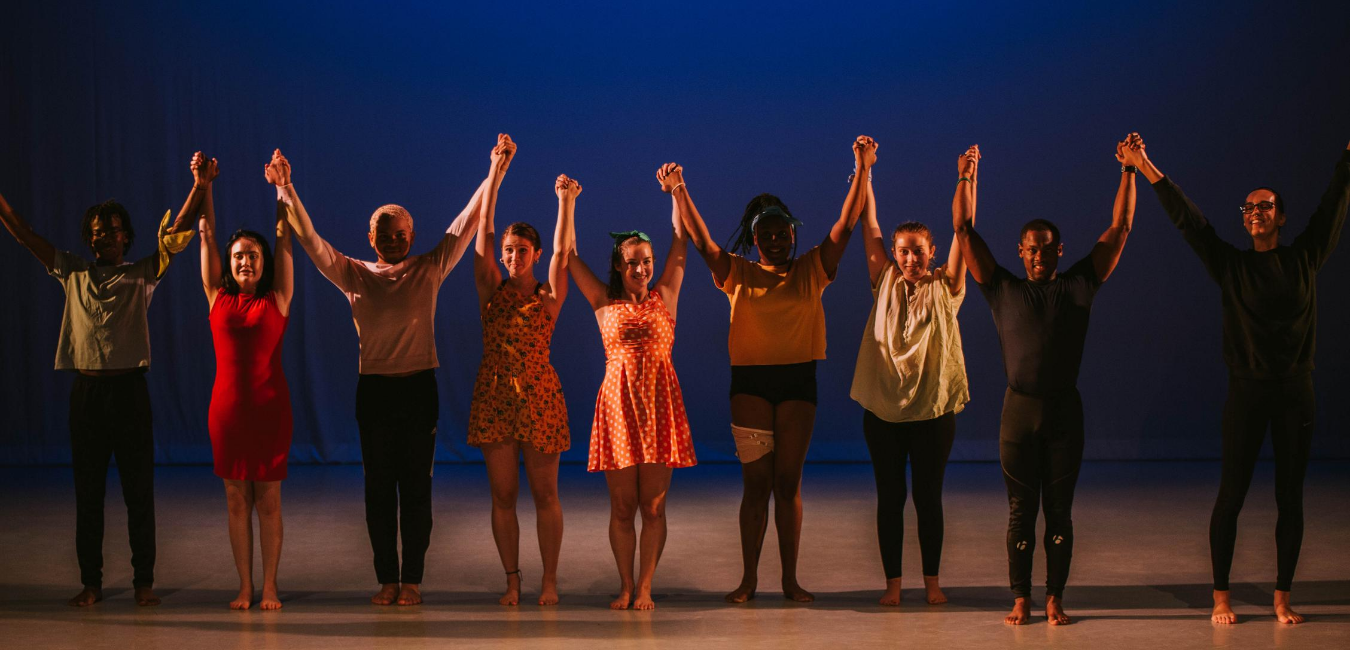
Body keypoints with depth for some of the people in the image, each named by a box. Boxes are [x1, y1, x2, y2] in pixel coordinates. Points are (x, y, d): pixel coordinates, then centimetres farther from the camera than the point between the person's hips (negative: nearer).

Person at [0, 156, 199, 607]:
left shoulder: (142, 275, 5)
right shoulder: (72, 275, 12)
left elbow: (177, 235, -4)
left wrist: (200, 187, -14)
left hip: (129, 389, -2)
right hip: (86, 389, 2)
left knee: (139, 491, 1)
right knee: (87, 492, 6)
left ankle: (143, 581, 9)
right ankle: (91, 582, 13)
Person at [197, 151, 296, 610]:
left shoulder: (276, 300, 3)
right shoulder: (218, 298, 7)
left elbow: (284, 239, -4)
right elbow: (206, 236, 4)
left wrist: (283, 189, -11)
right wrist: (203, 186, -2)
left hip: (270, 404, -2)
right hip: (227, 403, 2)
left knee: (268, 500, 3)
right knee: (236, 499, 7)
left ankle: (269, 586, 11)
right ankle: (245, 586, 15)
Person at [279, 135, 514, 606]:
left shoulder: (429, 271, 3)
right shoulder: (355, 276, 5)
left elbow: (467, 224, 1)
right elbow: (309, 239, 1)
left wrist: (495, 172, -4)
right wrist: (286, 190, -7)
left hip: (419, 388, -1)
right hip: (374, 388, 1)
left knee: (416, 486, 2)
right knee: (379, 488, 4)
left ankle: (412, 580, 8)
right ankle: (387, 580, 11)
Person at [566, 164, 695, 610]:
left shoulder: (664, 297, 8)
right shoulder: (605, 303, 7)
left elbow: (681, 244, 3)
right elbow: (569, 256, 4)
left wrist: (675, 192, -5)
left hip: (660, 404, 0)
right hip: (618, 404, 0)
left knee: (653, 506, 0)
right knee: (622, 506, 3)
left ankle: (645, 587, 6)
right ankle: (626, 587, 12)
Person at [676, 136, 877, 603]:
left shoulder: (811, 271, 6)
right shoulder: (738, 274, 6)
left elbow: (844, 227, -2)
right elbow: (702, 241, -4)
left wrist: (862, 170, -11)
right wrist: (680, 194, -16)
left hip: (797, 380, 0)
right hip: (750, 382, 0)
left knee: (788, 482, 4)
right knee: (756, 482, 2)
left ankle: (790, 578, 10)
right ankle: (749, 578, 9)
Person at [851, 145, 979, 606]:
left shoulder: (945, 288, 1)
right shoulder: (885, 283, 4)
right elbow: (869, 228, 0)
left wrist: (966, 179, -15)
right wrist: (863, 174, -6)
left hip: (934, 408, -1)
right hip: (883, 408, 1)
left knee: (929, 497, 7)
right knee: (889, 497, 6)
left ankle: (932, 580, 18)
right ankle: (892, 581, 14)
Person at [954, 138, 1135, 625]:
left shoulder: (1079, 287, 7)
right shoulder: (1003, 290, 6)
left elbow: (1119, 229, 6)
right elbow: (964, 231, 4)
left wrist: (1129, 173, 2)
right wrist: (966, 180, 0)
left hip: (1065, 410, 0)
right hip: (1019, 408, 0)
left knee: (1059, 511, 4)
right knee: (1020, 511, 3)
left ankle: (1055, 599, 9)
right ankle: (1021, 600, 9)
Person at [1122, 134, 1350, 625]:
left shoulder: (1304, 258, 7)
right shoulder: (1231, 264, 3)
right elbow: (1187, 219, -1)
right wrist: (1147, 170, -7)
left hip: (1296, 391, 1)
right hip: (1247, 391, -1)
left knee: (1290, 498, 6)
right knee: (1232, 494, 0)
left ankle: (1282, 598, 14)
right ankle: (1221, 597, 9)